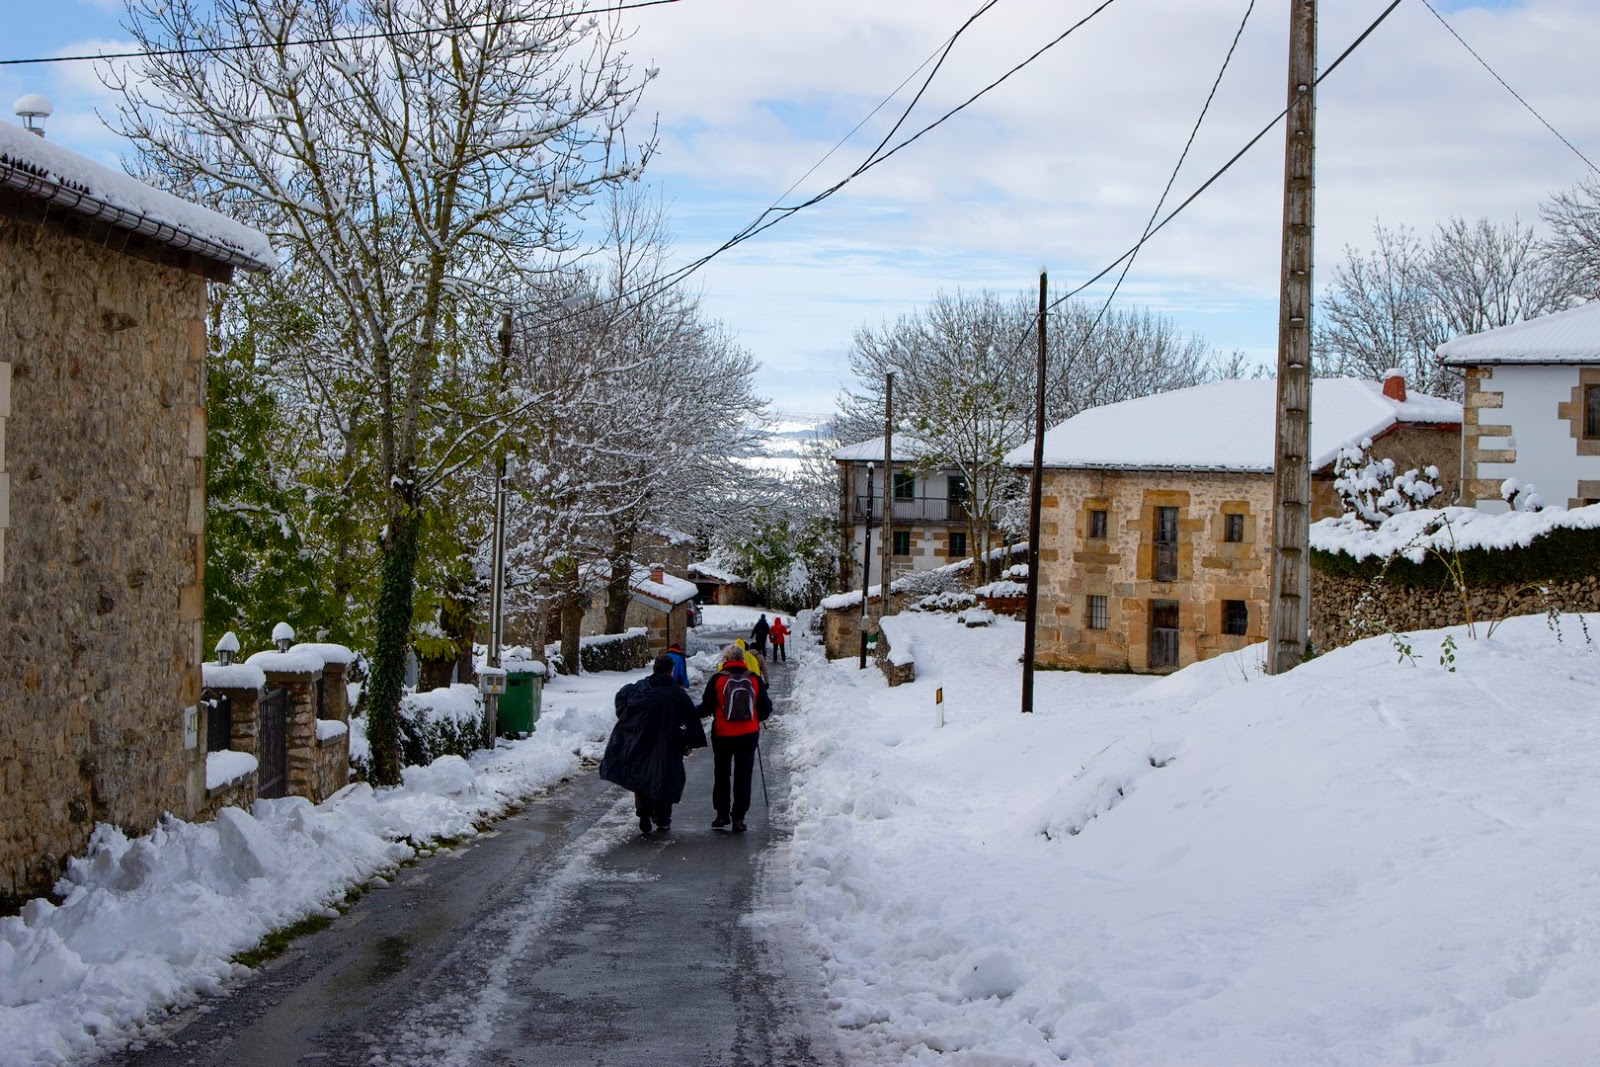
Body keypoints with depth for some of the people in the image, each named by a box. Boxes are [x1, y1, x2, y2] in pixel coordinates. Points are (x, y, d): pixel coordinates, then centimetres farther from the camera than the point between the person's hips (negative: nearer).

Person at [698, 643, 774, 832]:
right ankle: (738, 817, 4)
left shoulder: (717, 680, -8)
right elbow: (766, 708, 4)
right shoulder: (755, 680, -2)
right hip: (749, 734, 1)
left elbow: (706, 708, -5)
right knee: (743, 775, 7)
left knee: (722, 774, 14)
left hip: (722, 735, -1)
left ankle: (722, 814, 17)